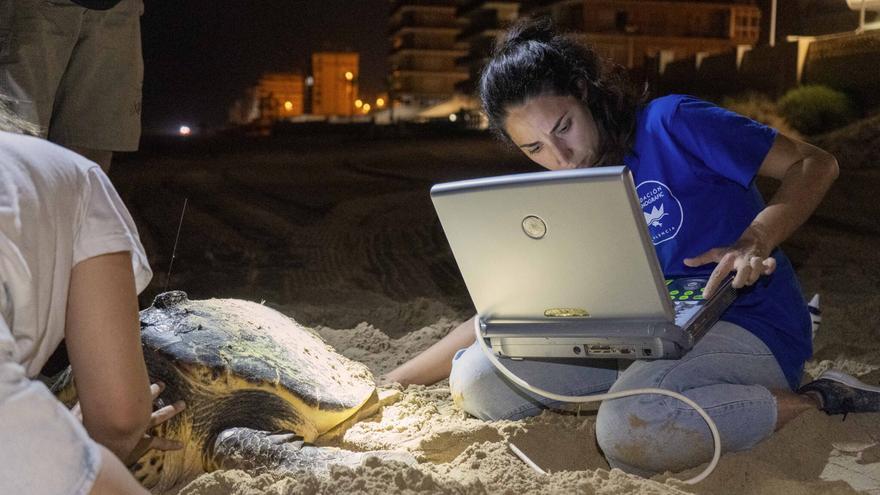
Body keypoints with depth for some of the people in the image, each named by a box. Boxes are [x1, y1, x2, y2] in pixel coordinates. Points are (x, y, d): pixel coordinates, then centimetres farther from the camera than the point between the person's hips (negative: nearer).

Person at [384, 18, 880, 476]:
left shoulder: (669, 124, -8)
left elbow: (815, 164, -5)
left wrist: (754, 241, -25)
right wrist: (390, 385, 1)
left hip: (747, 328, -5)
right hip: (639, 337, 6)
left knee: (630, 433, -38)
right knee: (476, 383, -10)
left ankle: (818, 401, -14)